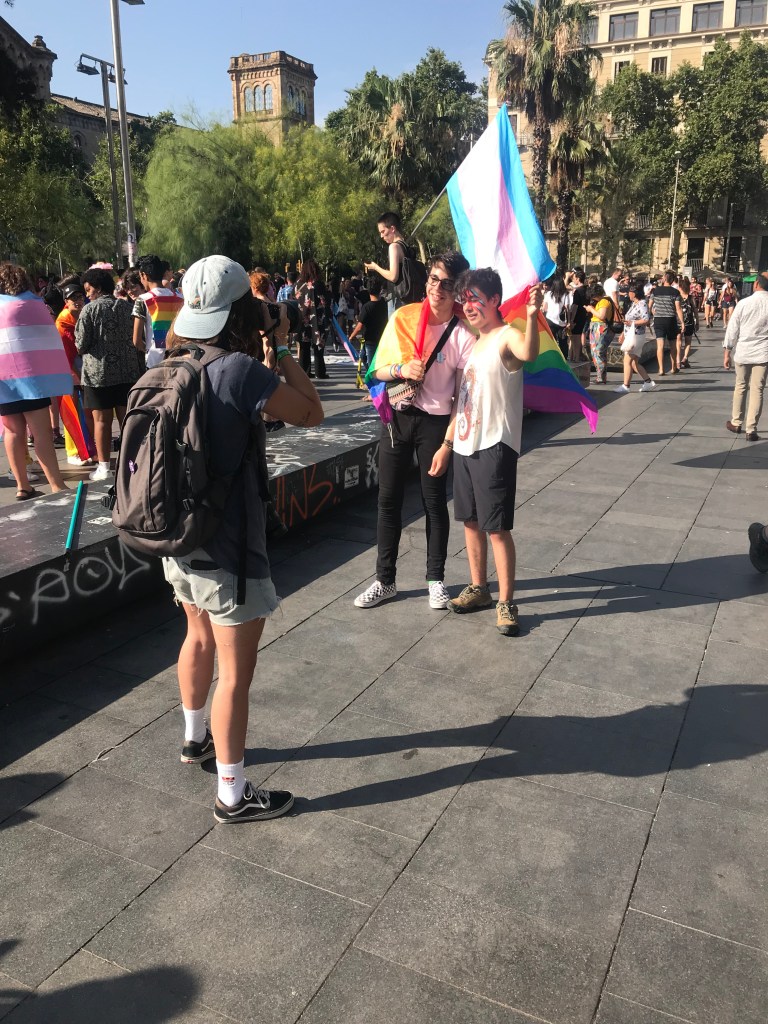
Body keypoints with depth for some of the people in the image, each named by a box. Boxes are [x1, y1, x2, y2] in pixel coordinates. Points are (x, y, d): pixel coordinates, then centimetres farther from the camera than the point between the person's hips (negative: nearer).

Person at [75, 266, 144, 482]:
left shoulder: (90, 310, -8)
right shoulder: (127, 307, 4)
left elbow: (81, 345, -8)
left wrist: (82, 347, 14)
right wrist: (140, 368, 13)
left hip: (98, 372, -4)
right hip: (128, 370, 4)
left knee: (101, 420, 3)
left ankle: (104, 467, 6)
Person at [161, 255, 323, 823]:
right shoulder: (242, 371, -22)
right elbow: (312, 413, -12)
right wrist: (281, 350, -5)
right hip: (226, 548, -8)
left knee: (199, 637, 28)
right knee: (236, 670, 4)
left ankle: (195, 737, 49)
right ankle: (234, 794, 18)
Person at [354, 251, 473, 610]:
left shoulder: (463, 334, -9)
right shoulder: (403, 317, -2)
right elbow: (378, 370, 3)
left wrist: (447, 444, -12)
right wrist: (400, 369, -19)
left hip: (436, 422, -3)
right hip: (398, 415, 3)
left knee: (434, 501, 7)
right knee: (389, 499, 8)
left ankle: (436, 579, 24)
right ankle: (385, 580, 20)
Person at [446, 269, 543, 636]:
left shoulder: (507, 336, -10)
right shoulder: (472, 344, 15)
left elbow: (528, 354, -36)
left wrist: (531, 316, -52)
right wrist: (445, 444, 18)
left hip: (495, 446, -8)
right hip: (465, 446, 8)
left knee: (497, 528, -5)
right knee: (470, 521, 16)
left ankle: (506, 603, 6)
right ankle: (478, 588, 31)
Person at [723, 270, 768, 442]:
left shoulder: (744, 303, -7)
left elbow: (732, 329, -4)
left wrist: (727, 353, 4)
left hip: (742, 352, 0)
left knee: (740, 387, 16)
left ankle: (736, 423, 26)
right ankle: (751, 430, 3)